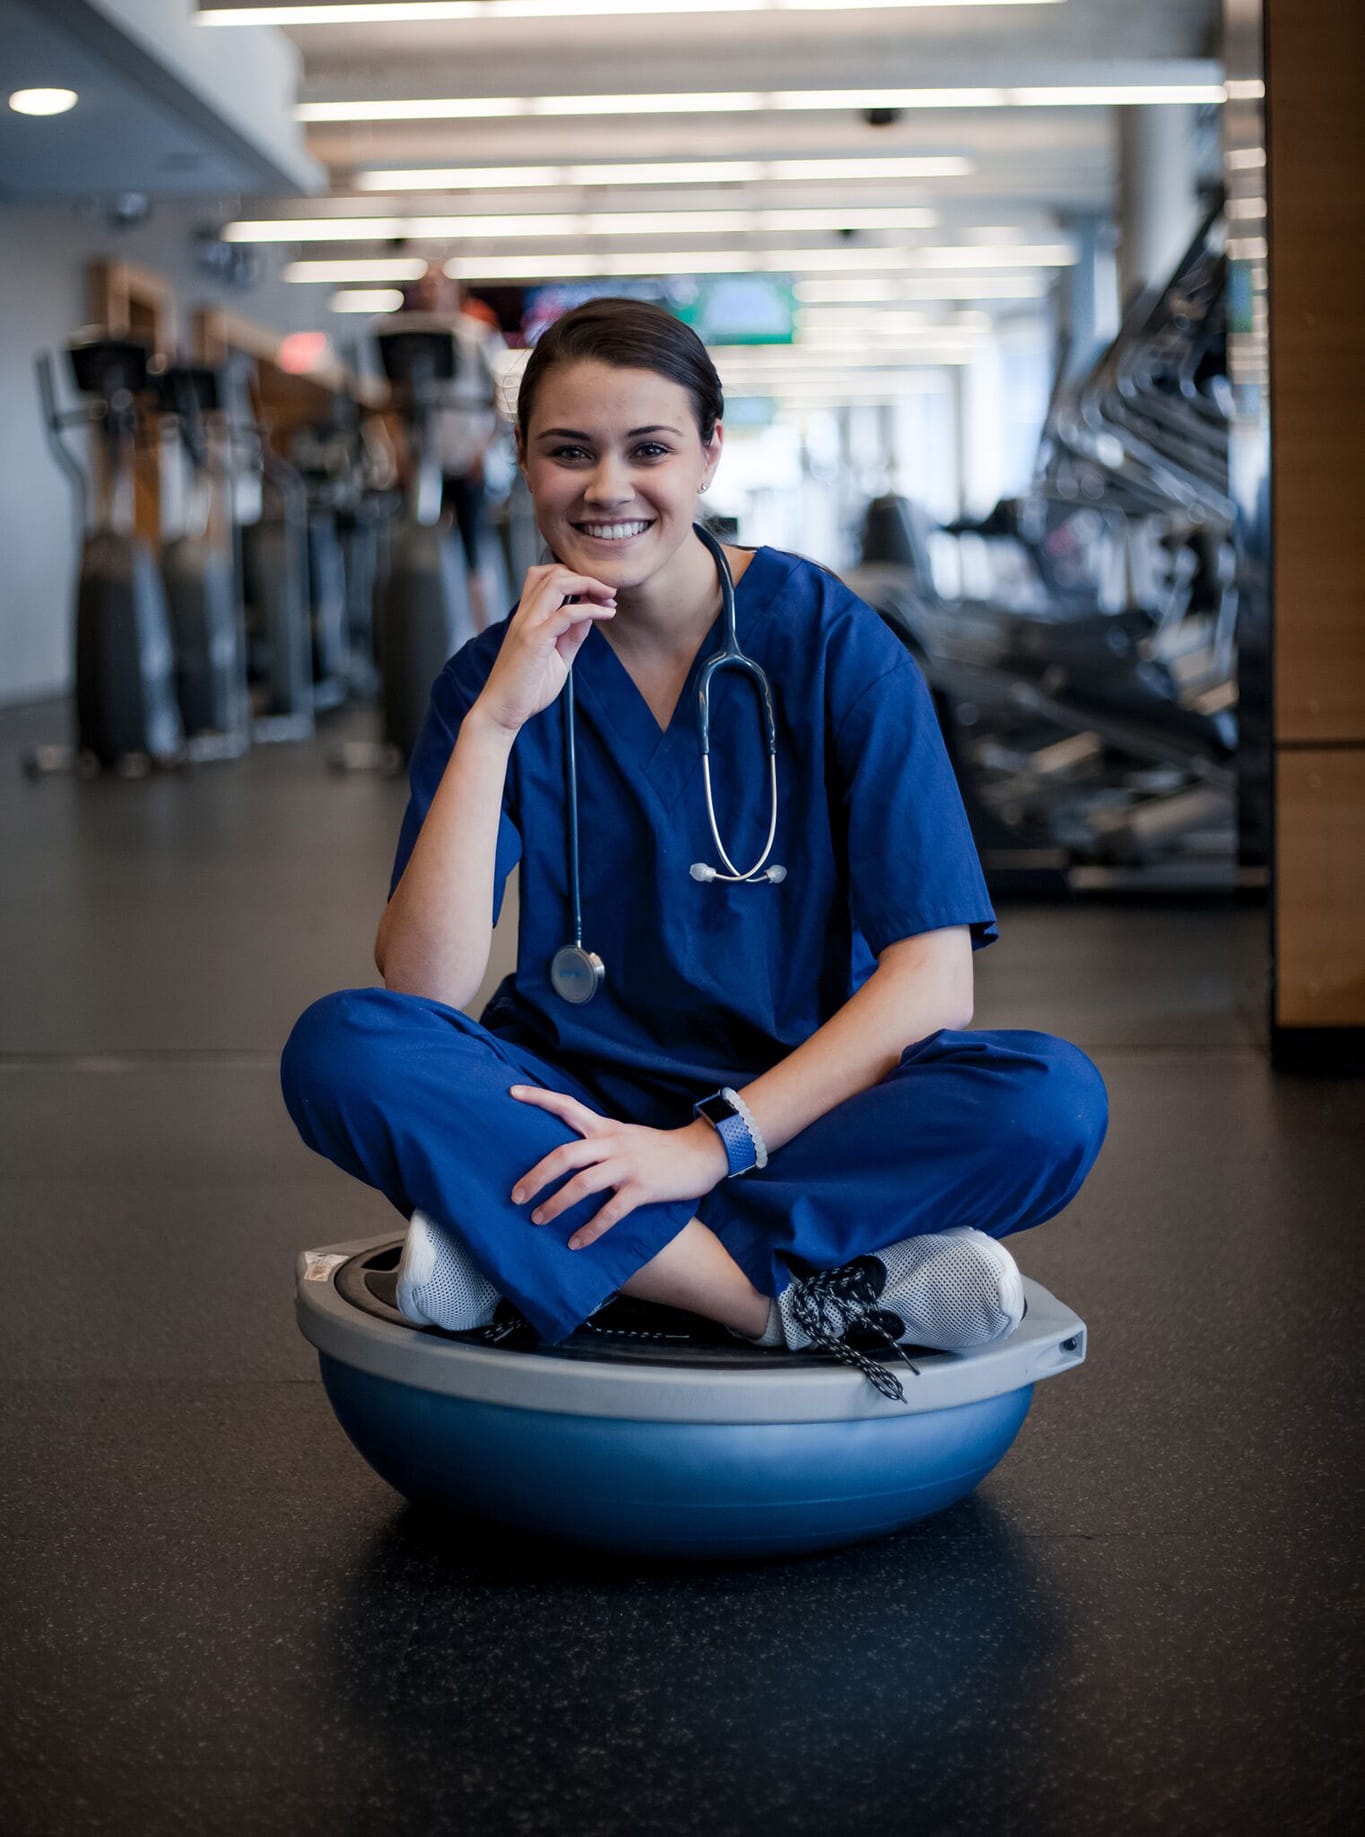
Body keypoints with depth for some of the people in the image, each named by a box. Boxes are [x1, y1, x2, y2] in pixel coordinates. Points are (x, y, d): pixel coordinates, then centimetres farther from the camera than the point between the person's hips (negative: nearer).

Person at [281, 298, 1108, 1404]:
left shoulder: (833, 645, -5)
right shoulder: (495, 681, 1)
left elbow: (932, 980, -13)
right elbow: (422, 990, -12)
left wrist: (711, 1143, -22)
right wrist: (495, 722, -18)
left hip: (809, 1101, -1)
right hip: (576, 1102, 1)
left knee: (1052, 1099, -30)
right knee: (340, 1048, -27)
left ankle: (520, 1255, -27)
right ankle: (809, 1303, -28)